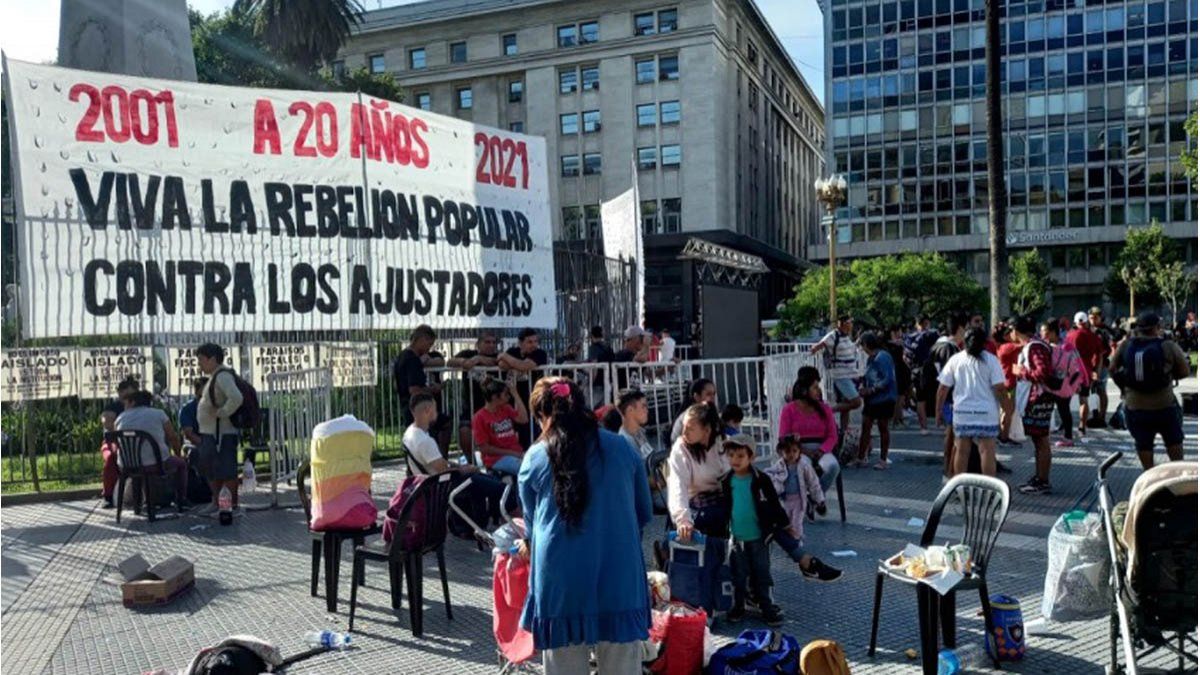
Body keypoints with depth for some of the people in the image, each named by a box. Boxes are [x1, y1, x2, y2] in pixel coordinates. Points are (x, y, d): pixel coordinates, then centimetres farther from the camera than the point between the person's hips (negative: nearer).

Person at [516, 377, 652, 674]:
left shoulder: (535, 458, 2)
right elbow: (644, 513, 14)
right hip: (619, 575, 1)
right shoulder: (623, 449, 5)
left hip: (561, 580, -1)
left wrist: (529, 545, 37)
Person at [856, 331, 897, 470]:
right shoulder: (871, 358, 11)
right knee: (866, 427, 6)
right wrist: (863, 386, -3)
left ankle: (883, 460, 13)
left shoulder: (883, 357, -16)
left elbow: (888, 379, -22)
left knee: (883, 428, 3)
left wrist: (871, 390, -22)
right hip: (871, 399, 8)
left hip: (884, 399, -8)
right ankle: (861, 458, 11)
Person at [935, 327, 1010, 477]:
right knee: (987, 452, 0)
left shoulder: (955, 359, 4)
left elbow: (943, 388, 3)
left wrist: (938, 410, 11)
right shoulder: (991, 360, -3)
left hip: (962, 413, 3)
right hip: (986, 414, -2)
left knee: (961, 452, 9)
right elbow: (1000, 388, -10)